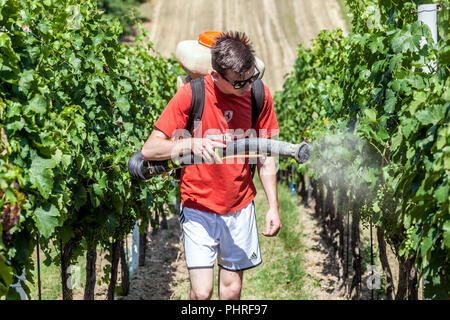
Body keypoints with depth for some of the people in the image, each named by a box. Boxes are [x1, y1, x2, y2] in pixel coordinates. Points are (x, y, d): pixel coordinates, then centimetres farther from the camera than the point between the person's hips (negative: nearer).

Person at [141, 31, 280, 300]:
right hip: (199, 206, -3)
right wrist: (191, 144, -32)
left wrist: (273, 206, 0)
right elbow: (149, 150, -17)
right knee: (202, 292, -9)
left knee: (232, 288, 9)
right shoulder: (191, 94, -16)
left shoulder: (260, 94, -6)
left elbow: (265, 157, 5)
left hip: (240, 207, 3)